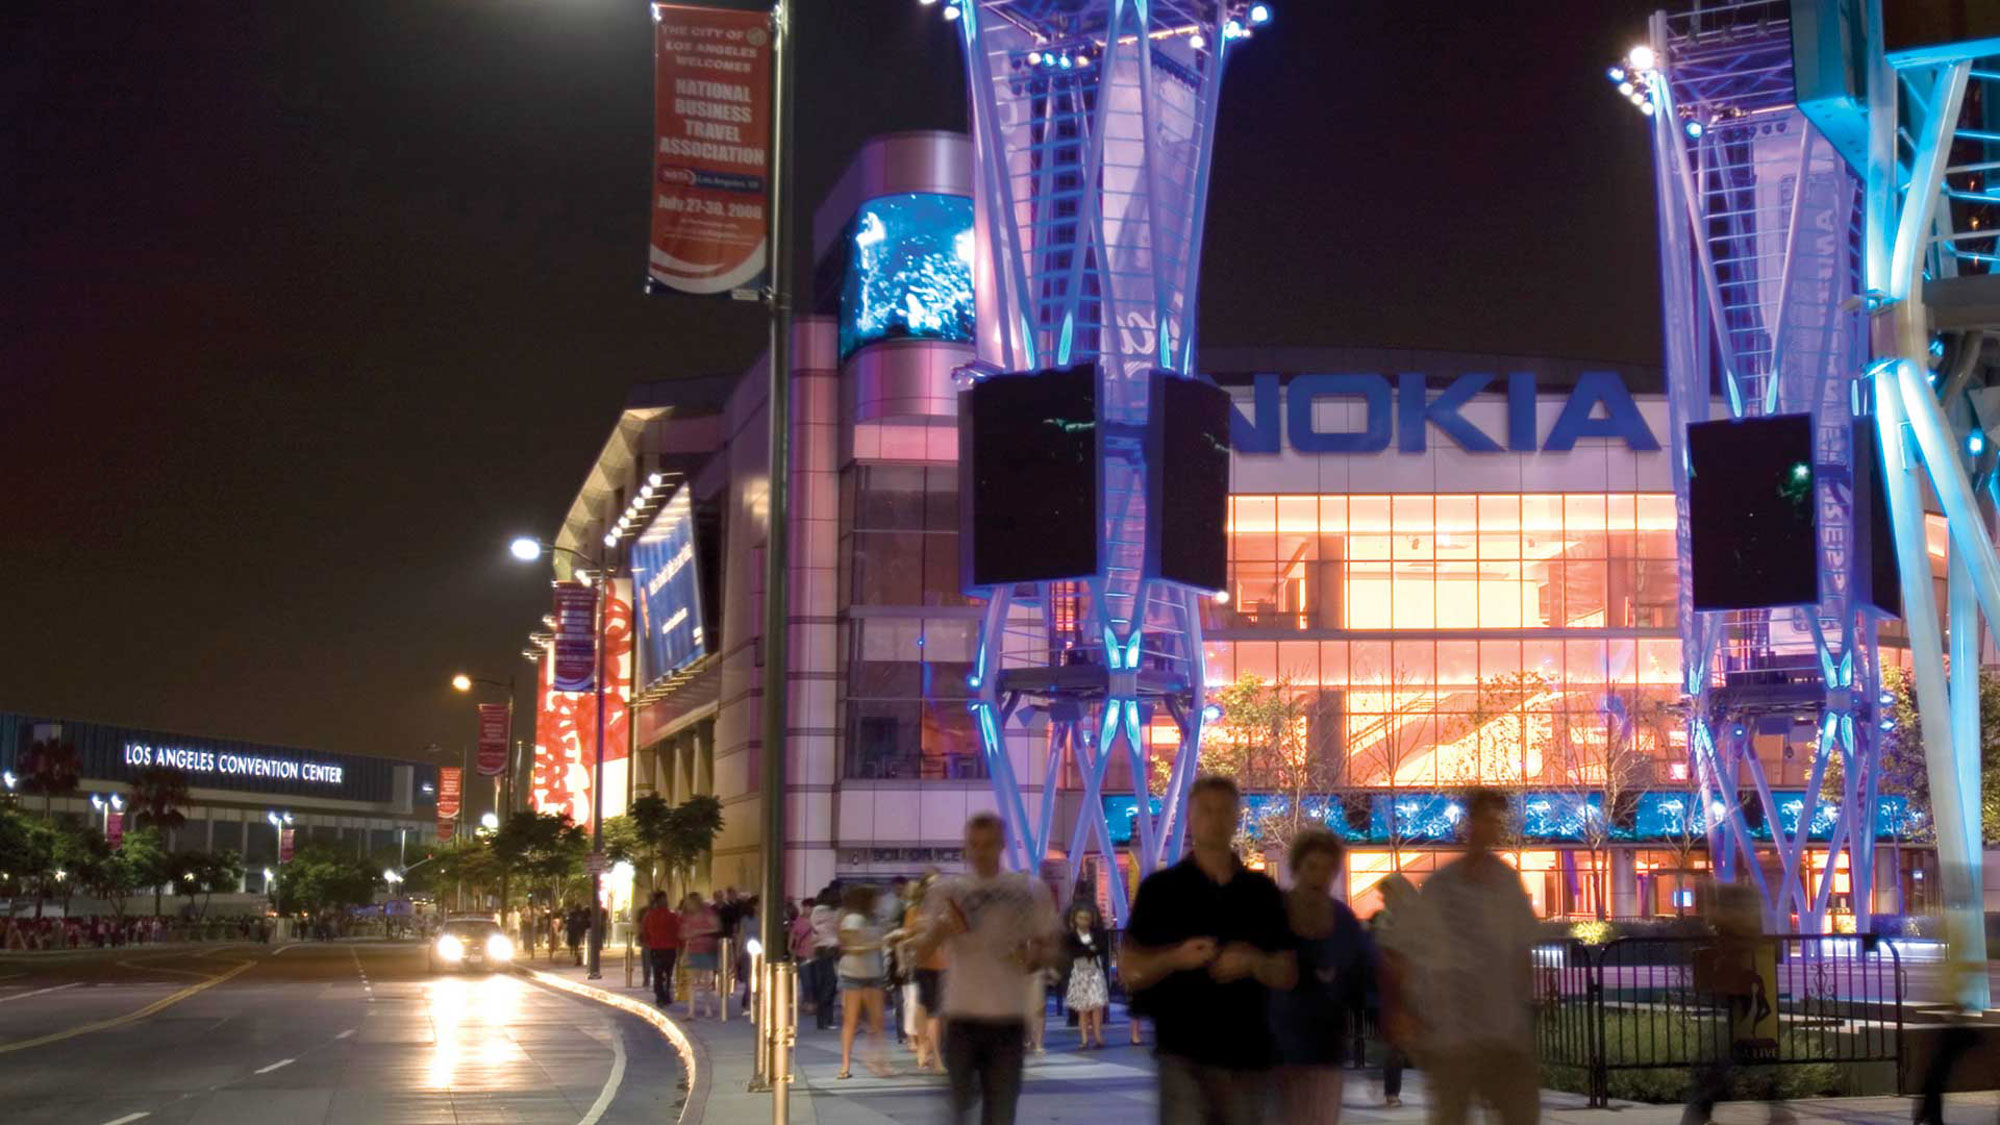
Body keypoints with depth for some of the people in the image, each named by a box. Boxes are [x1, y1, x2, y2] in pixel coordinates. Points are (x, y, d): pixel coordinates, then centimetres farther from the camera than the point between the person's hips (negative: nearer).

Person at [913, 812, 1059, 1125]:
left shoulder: (1031, 892, 2)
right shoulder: (945, 892, 2)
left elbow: (1050, 949, 11)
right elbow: (921, 955, 2)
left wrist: (1034, 958, -11)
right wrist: (941, 930, -19)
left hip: (1008, 1017, 0)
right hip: (961, 1015, 0)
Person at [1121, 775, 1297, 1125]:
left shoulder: (1262, 891, 11)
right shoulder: (1160, 888, 3)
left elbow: (1288, 975, 10)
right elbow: (1130, 971, 2)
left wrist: (1253, 962, -11)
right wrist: (1175, 958, -17)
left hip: (1249, 1053, 3)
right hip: (1184, 1053, -3)